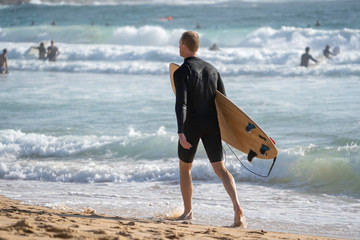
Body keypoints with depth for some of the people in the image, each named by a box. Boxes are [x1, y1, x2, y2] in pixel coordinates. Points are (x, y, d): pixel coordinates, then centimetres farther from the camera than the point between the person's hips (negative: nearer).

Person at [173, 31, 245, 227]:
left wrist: (180, 132, -29)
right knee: (220, 169, 3)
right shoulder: (212, 69, 8)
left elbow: (181, 104, -22)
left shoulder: (181, 73, -11)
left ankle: (188, 212, 21)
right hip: (212, 125, 4)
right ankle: (236, 206, -18)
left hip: (192, 126, -4)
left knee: (184, 167, 17)